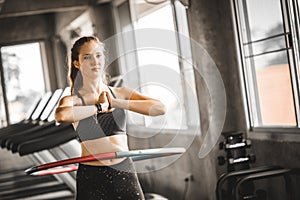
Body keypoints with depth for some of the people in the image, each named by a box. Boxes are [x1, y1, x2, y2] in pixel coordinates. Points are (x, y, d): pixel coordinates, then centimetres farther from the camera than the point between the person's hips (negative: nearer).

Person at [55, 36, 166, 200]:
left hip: (125, 172, 2)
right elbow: (61, 115, -27)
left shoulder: (121, 93, 5)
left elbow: (159, 108, -8)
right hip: (92, 179, -2)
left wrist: (117, 102, -11)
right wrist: (99, 107, -15)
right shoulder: (73, 99, -2)